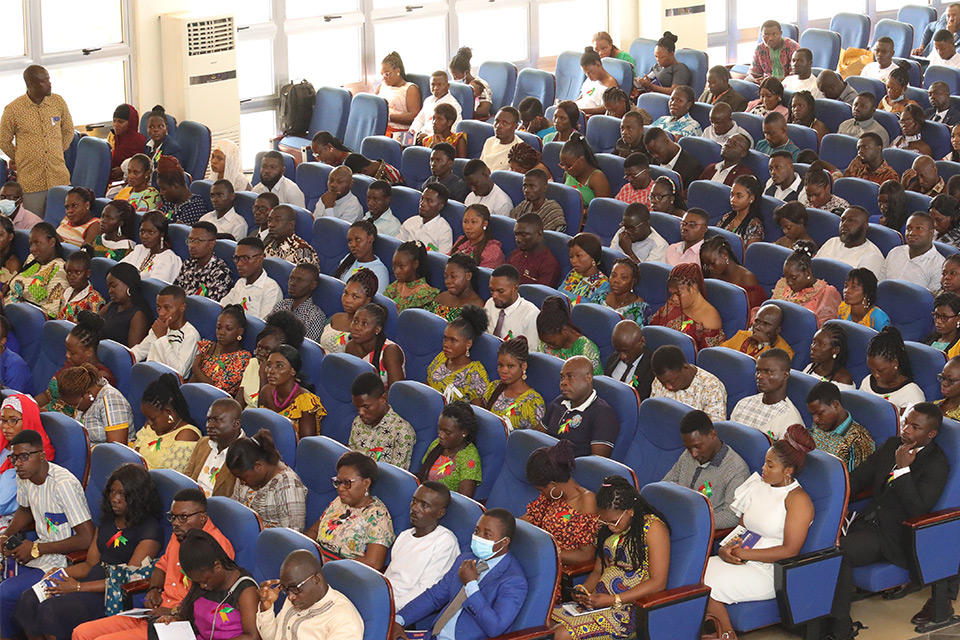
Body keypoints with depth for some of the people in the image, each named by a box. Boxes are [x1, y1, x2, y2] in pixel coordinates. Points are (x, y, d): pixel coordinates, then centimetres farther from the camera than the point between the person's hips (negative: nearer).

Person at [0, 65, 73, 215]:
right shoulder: (13, 109, -7)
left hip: (59, 179, 3)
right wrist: (20, 160, 10)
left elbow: (68, 130, 18)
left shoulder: (58, 102, 2)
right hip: (31, 182, -3)